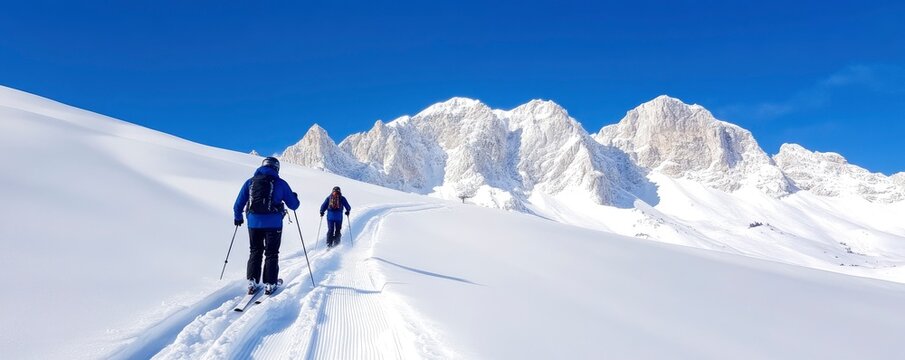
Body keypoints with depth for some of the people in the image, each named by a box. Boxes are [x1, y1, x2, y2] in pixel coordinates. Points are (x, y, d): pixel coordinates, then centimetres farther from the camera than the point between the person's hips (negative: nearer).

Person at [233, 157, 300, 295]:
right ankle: (269, 284, 7)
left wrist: (238, 217, 26)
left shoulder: (250, 182, 6)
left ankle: (252, 282, 12)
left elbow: (238, 204, 9)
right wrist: (295, 198, 25)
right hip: (273, 224, -2)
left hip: (254, 223, 3)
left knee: (255, 252, 17)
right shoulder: (280, 183, -2)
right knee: (271, 254, 9)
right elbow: (293, 205, 2)